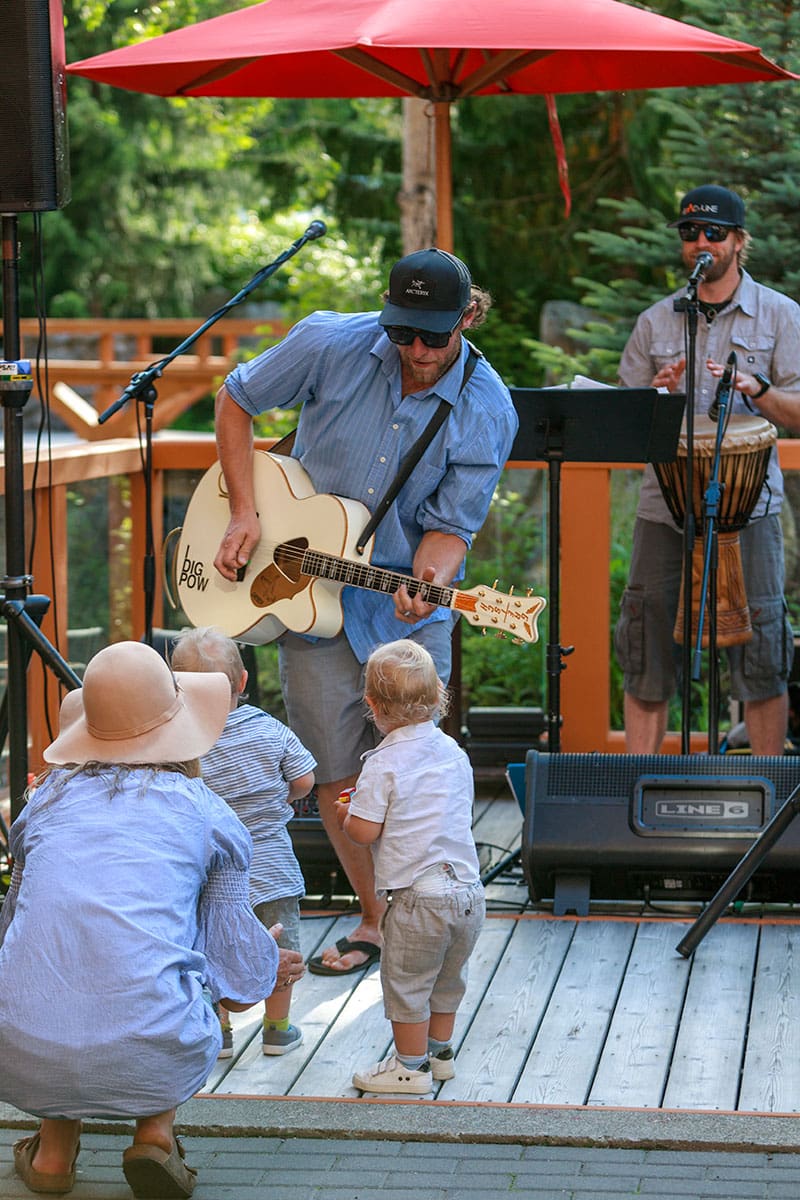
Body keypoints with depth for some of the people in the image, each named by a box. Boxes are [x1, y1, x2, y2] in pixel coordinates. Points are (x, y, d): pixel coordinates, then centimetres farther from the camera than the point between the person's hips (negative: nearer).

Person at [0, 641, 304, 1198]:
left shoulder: (48, 797, 17)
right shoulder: (207, 812, 11)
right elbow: (239, 980, 13)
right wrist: (271, 968, 38)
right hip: (148, 1063, -2)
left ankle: (54, 1147, 24)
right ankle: (155, 1131, 12)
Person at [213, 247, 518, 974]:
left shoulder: (486, 410, -13)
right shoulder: (331, 345, -13)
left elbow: (451, 523, -10)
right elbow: (236, 401, 1)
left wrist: (430, 580, -32)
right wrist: (244, 515, -6)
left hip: (409, 611, -1)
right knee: (335, 774, 4)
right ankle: (376, 919, 21)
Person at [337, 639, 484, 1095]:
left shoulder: (385, 763, -15)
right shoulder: (454, 751, 5)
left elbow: (364, 831, -15)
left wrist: (347, 813, 6)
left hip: (419, 897, -7)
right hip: (469, 889, 7)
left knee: (406, 984, 9)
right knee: (448, 977, 23)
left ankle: (410, 1065, 18)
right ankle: (440, 1052, 36)